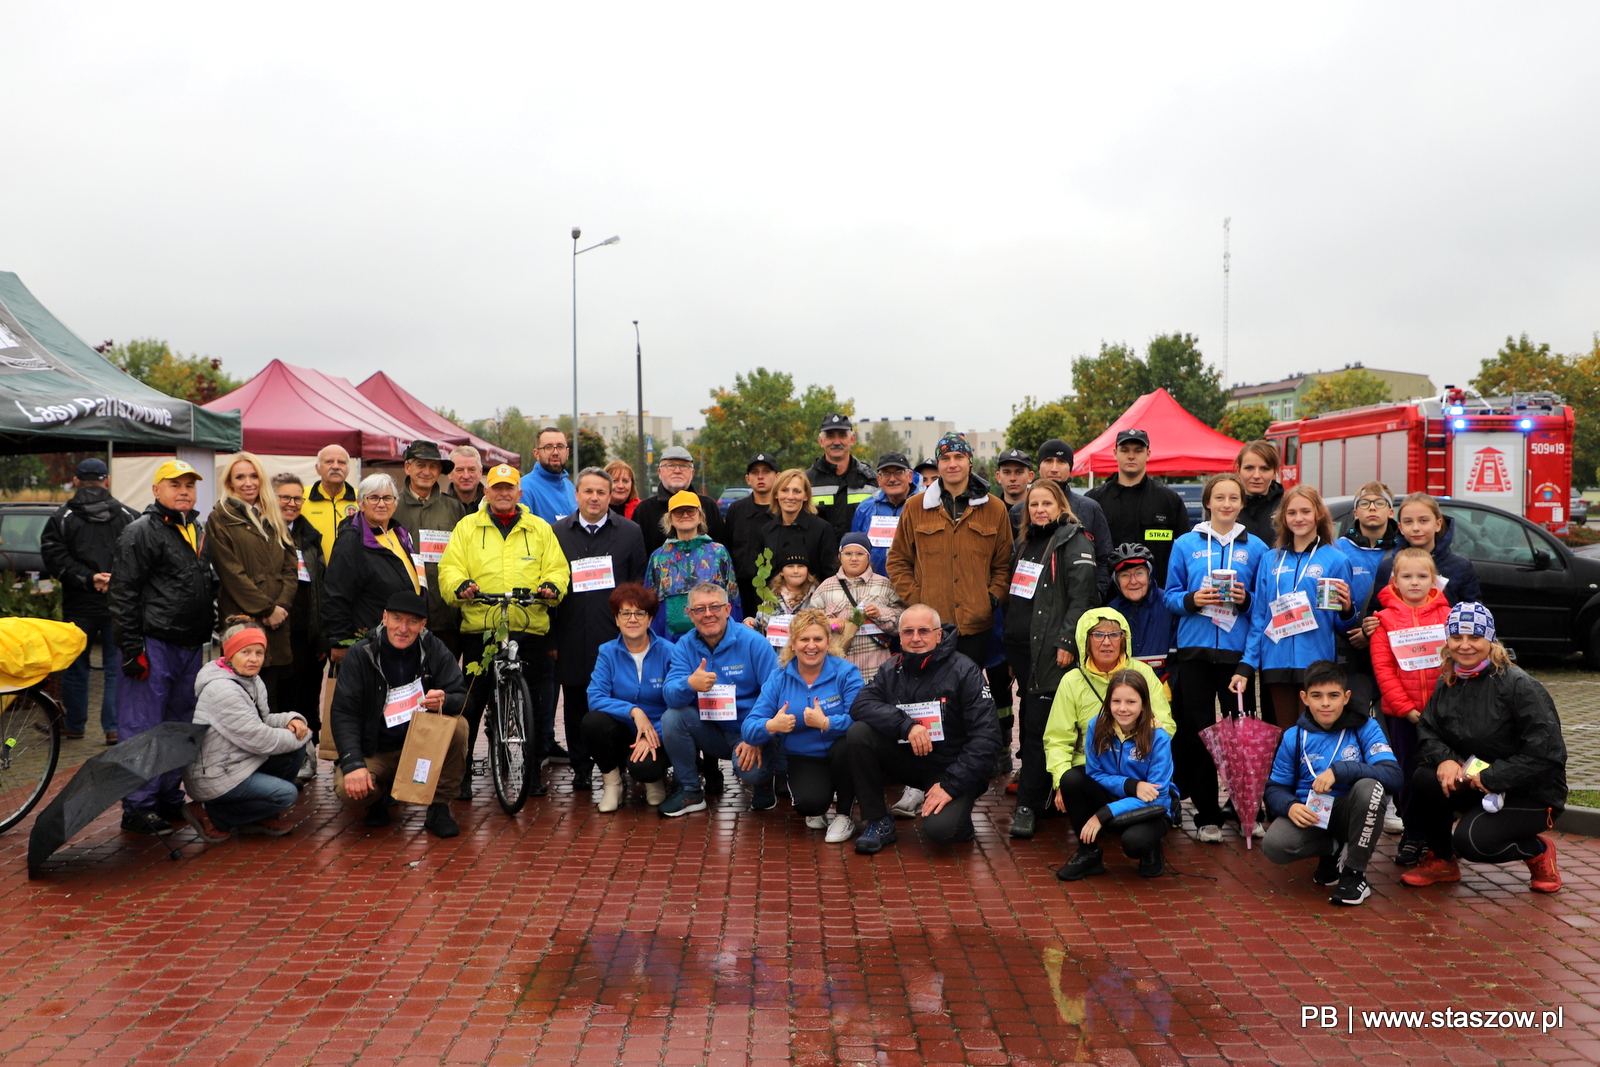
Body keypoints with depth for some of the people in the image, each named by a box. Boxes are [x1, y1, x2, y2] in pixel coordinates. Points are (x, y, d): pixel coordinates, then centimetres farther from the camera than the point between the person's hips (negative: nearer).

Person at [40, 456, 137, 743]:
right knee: (116, 666, 4)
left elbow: (55, 557, -10)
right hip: (118, 604, 0)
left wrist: (88, 578, -12)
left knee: (75, 666, 13)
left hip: (79, 605, 0)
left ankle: (74, 725, 24)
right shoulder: (127, 516, 2)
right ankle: (114, 728, 2)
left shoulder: (62, 518, 0)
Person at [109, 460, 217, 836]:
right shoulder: (141, 531, -7)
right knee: (143, 728, -3)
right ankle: (137, 809, 3)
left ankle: (170, 800, 23)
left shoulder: (200, 531, 17)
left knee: (180, 726, 13)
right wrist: (131, 648, -16)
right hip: (154, 645, -8)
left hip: (192, 647, 8)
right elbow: (124, 593, -12)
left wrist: (209, 632, 19)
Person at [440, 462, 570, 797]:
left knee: (535, 704, 5)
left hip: (530, 630, 1)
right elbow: (450, 567, 4)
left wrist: (552, 586, -12)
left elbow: (558, 568, 10)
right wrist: (460, 586, -17)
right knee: (470, 703, 2)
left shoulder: (540, 529, 14)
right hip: (479, 628, -1)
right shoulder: (467, 527, 12)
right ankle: (460, 772, 14)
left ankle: (534, 771, 17)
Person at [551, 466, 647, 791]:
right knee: (575, 707, 8)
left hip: (616, 638, -1)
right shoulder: (558, 533, 8)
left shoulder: (630, 533, 7)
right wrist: (551, 636, 4)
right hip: (573, 640, 1)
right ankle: (580, 768, 20)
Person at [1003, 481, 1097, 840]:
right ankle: (1036, 790, 21)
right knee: (1030, 721, 11)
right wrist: (1009, 648, 21)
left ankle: (1028, 806, -4)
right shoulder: (1023, 543, 19)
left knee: (1038, 726, -8)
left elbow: (1081, 596, -14)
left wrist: (1067, 642, -21)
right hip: (1022, 647, 8)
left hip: (1052, 650, -7)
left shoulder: (1074, 542, -4)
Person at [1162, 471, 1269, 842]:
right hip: (1195, 649, 0)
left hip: (1238, 649, 0)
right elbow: (1170, 596, 6)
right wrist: (1191, 600, -13)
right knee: (1198, 731, 3)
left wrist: (1245, 600, -11)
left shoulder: (1255, 548, 7)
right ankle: (1207, 815, 11)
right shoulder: (1186, 545, 6)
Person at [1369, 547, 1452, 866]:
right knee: (1408, 774, 6)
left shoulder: (1446, 614, 2)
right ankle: (1411, 835, 18)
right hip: (1402, 714, 0)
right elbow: (1382, 667, -5)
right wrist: (1406, 708, -10)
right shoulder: (1385, 618, -1)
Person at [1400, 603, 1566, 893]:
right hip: (1473, 784, 6)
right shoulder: (1448, 684, 3)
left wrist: (1490, 777, -23)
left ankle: (1539, 852, 7)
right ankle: (1440, 861, 1)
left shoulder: (1518, 685, -17)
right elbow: (1427, 732, 1)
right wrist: (1444, 760, -20)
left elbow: (1546, 752, -22)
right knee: (1424, 779, -23)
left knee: (1471, 840, -27)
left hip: (1531, 794, -6)